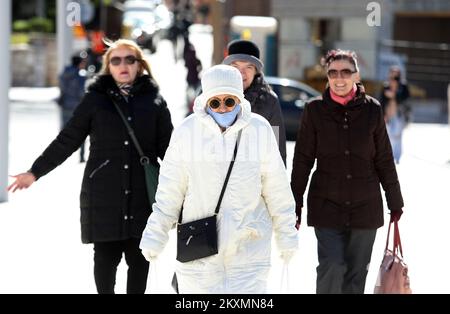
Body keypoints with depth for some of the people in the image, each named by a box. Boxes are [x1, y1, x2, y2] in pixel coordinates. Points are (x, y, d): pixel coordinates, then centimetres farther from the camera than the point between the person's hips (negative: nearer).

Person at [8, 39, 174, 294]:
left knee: (139, 258, 3)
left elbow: (167, 147, 10)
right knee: (106, 257, 1)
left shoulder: (154, 100, 6)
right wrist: (35, 172, 5)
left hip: (142, 194, 1)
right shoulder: (97, 99, 3)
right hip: (103, 195, -1)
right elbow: (67, 141, 7)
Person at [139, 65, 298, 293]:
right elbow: (170, 191, 3)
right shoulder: (187, 132, -5)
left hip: (248, 246, 0)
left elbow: (277, 188, 6)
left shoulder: (260, 130, -3)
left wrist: (286, 233, 11)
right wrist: (155, 235, 4)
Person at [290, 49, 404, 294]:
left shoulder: (371, 109, 1)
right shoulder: (315, 110, -1)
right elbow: (302, 160, 3)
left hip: (366, 207, 2)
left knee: (356, 273, 7)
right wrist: (294, 205, 2)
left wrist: (395, 202, 11)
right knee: (332, 266, -13)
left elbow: (384, 160, 8)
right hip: (327, 205, -1)